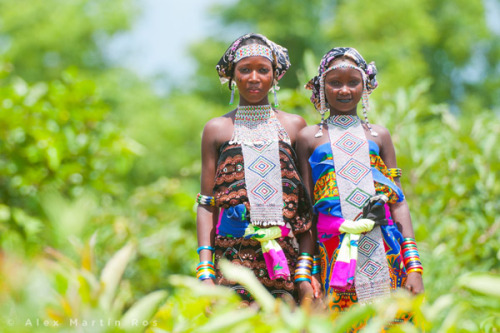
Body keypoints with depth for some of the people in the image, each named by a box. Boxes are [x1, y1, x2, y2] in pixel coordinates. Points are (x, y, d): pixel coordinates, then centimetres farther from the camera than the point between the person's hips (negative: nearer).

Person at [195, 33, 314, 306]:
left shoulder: (294, 126, 13)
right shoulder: (217, 129, 11)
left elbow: (307, 205, 8)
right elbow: (206, 205, 6)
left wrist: (305, 272, -3)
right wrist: (205, 272, -5)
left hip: (286, 261, 1)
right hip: (234, 259, -1)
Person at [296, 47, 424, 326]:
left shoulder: (379, 135, 15)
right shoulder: (309, 138, 10)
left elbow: (399, 202, 10)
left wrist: (414, 266, 1)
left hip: (382, 249, 1)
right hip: (333, 250, -1)